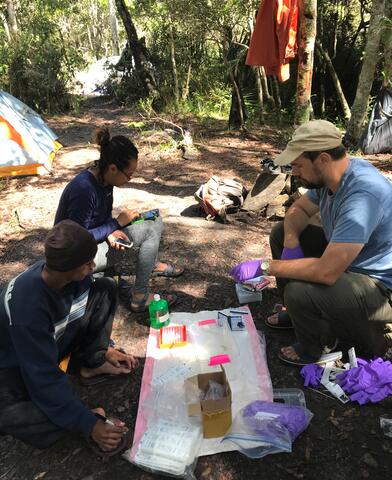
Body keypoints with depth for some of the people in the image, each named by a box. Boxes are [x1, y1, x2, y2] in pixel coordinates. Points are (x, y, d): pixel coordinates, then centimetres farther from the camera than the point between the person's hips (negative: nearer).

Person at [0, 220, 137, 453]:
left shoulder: (74, 275, -20)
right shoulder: (27, 304, -39)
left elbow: (83, 310, 3)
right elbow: (43, 375, -34)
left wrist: (104, 349, 5)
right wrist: (88, 423, -34)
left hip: (55, 342, 6)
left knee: (106, 289, -7)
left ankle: (91, 363, -5)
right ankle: (91, 416, -18)